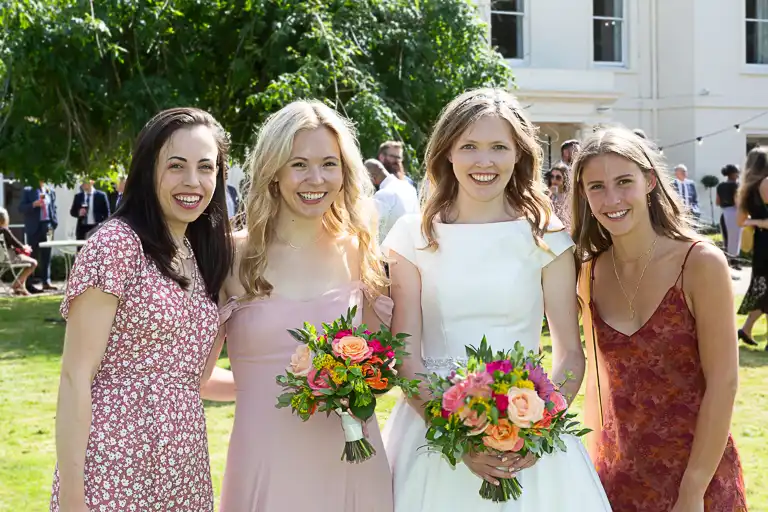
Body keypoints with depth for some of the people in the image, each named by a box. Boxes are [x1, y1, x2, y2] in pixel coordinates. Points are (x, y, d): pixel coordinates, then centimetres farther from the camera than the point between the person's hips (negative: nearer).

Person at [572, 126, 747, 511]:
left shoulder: (700, 263, -14)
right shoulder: (590, 271, -2)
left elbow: (723, 383, -14)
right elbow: (598, 377, 7)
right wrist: (595, 460, 2)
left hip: (696, 476, -4)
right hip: (615, 476, 4)